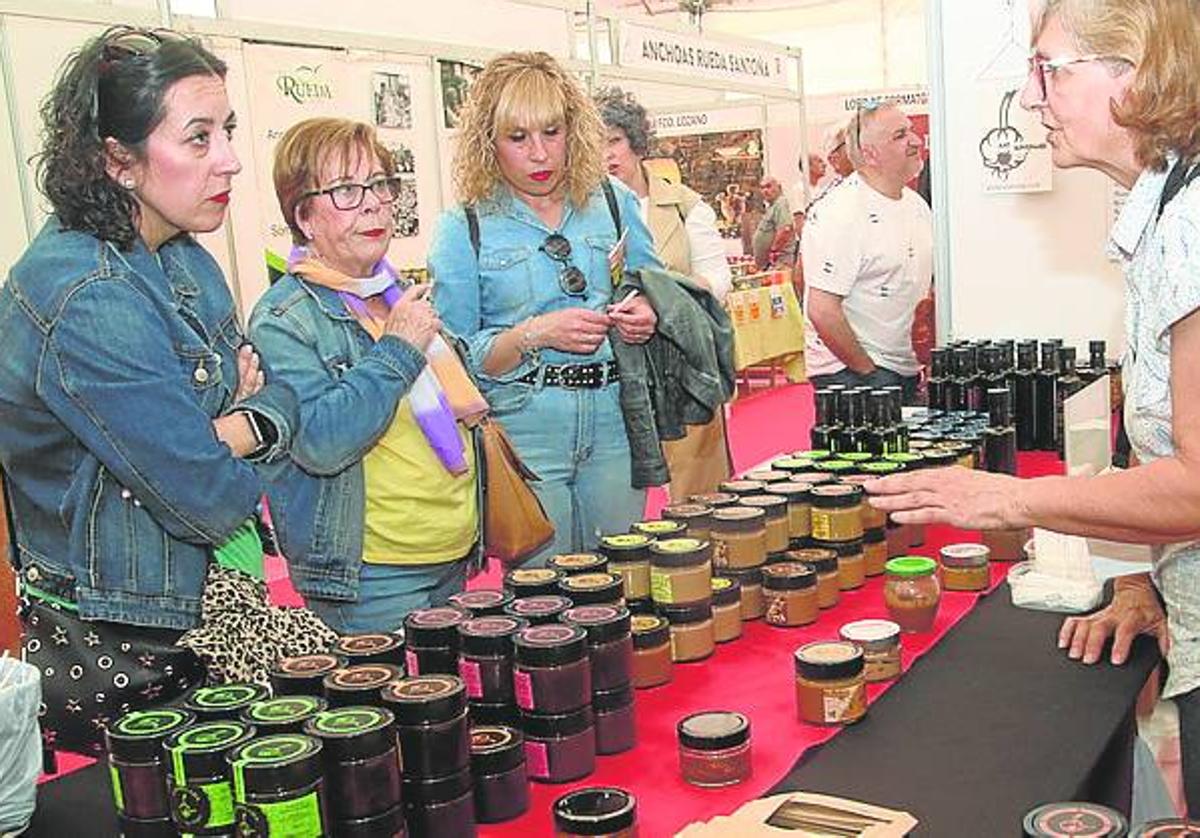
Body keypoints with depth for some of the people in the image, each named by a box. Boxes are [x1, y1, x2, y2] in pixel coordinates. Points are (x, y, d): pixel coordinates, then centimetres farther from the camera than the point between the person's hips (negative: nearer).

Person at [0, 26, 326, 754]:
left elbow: (280, 399, 7)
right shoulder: (85, 303, -25)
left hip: (208, 593, 8)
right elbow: (211, 499, -24)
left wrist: (236, 430, -15)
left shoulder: (182, 258, 4)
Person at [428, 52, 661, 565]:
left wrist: (646, 316, -5)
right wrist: (535, 334, -18)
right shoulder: (465, 228, -2)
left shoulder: (614, 202, 8)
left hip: (614, 422, 3)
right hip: (523, 431, -3)